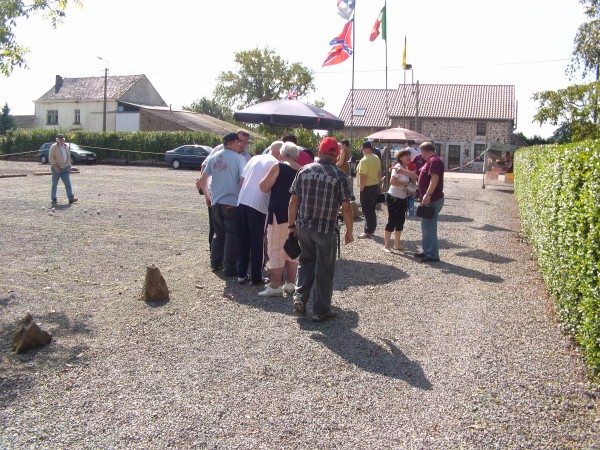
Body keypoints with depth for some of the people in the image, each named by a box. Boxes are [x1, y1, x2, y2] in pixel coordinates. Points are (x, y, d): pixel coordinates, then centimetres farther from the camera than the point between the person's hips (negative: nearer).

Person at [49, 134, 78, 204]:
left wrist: (69, 166, 14)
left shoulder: (66, 147, 14)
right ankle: (53, 199, 13)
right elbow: (51, 158, -11)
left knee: (68, 183, -6)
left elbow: (68, 157, 22)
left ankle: (71, 198, -12)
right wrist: (55, 166, -20)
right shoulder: (54, 147, -5)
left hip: (65, 169, 5)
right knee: (54, 184, 4)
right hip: (57, 169, -5)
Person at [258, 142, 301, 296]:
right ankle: (290, 283, 18)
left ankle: (275, 286, -2)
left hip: (280, 213, -6)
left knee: (276, 249, -2)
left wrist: (266, 178, 8)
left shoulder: (278, 167, -8)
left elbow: (264, 187, -10)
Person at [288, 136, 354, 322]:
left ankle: (300, 297, 7)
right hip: (326, 229, -3)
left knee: (306, 262, 22)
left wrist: (292, 224, 11)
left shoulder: (304, 170, 2)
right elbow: (346, 207, -8)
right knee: (324, 269, 8)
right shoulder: (339, 175, -7)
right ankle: (321, 310, 15)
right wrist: (349, 231, 3)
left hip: (303, 227, 3)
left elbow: (293, 201, 3)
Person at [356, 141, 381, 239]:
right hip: (375, 186, 9)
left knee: (367, 211, -1)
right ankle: (371, 229, 24)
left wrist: (361, 188, -17)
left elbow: (363, 177, -23)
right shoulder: (376, 158, 6)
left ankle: (368, 232, 4)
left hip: (367, 188, -9)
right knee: (372, 210, 17)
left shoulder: (364, 160, -20)